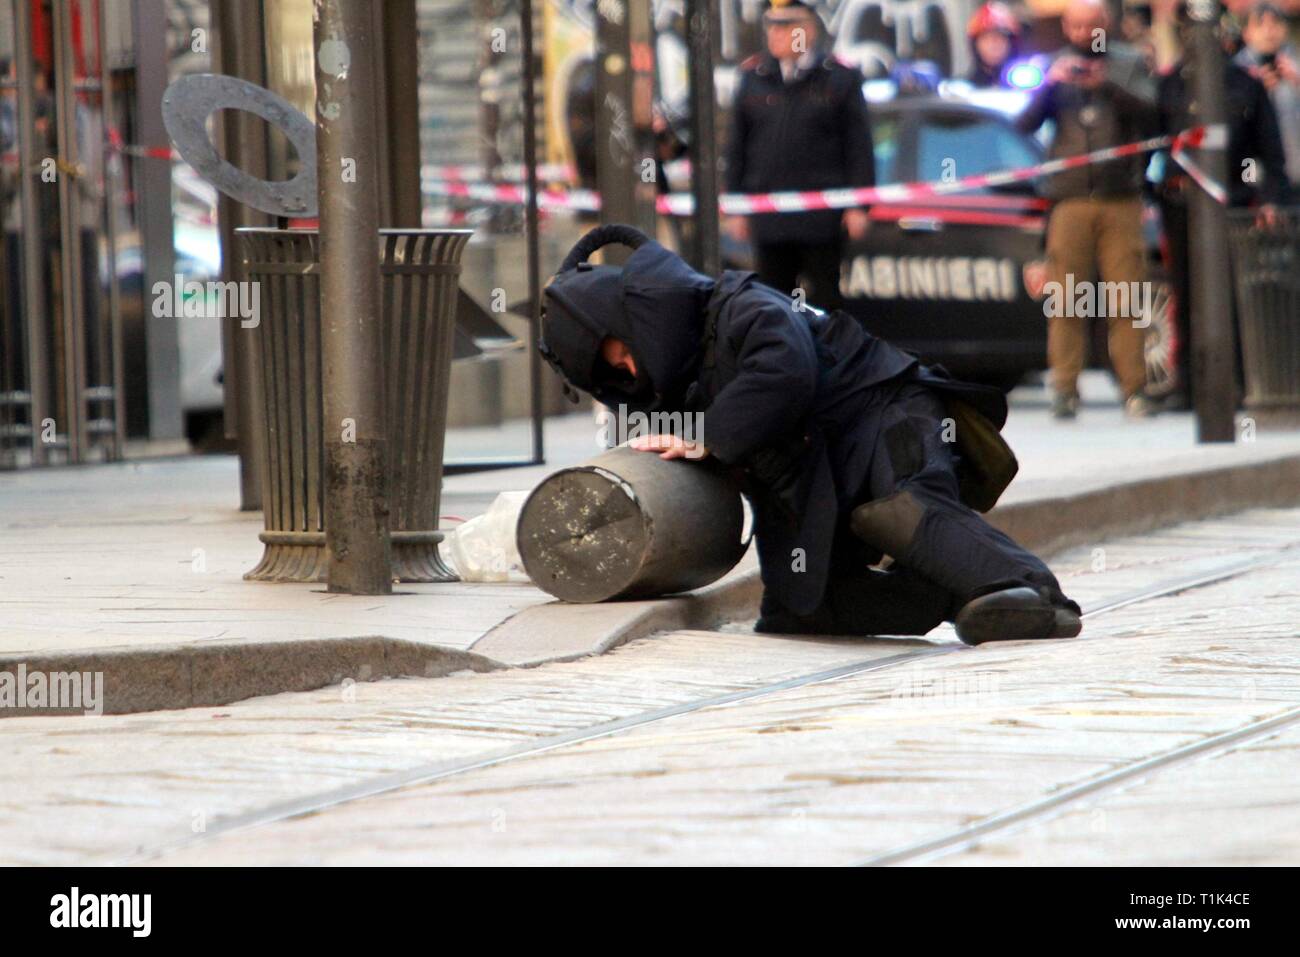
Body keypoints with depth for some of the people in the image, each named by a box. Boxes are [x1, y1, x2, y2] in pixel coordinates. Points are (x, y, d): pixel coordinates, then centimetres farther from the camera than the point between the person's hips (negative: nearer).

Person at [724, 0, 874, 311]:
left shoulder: (840, 78, 1)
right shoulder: (753, 78, 7)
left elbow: (858, 146, 1)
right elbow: (737, 148, 10)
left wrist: (859, 205, -5)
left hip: (822, 215, -2)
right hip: (768, 217, 2)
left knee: (824, 297, 4)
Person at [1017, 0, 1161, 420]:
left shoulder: (1129, 67, 15)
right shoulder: (1055, 69, 15)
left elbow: (1148, 111, -2)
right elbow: (1025, 123, 5)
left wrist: (1107, 85, -17)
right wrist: (1049, 85, -12)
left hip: (1121, 200, 0)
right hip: (1070, 200, 0)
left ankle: (1134, 388, -3)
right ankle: (1065, 389, -5)